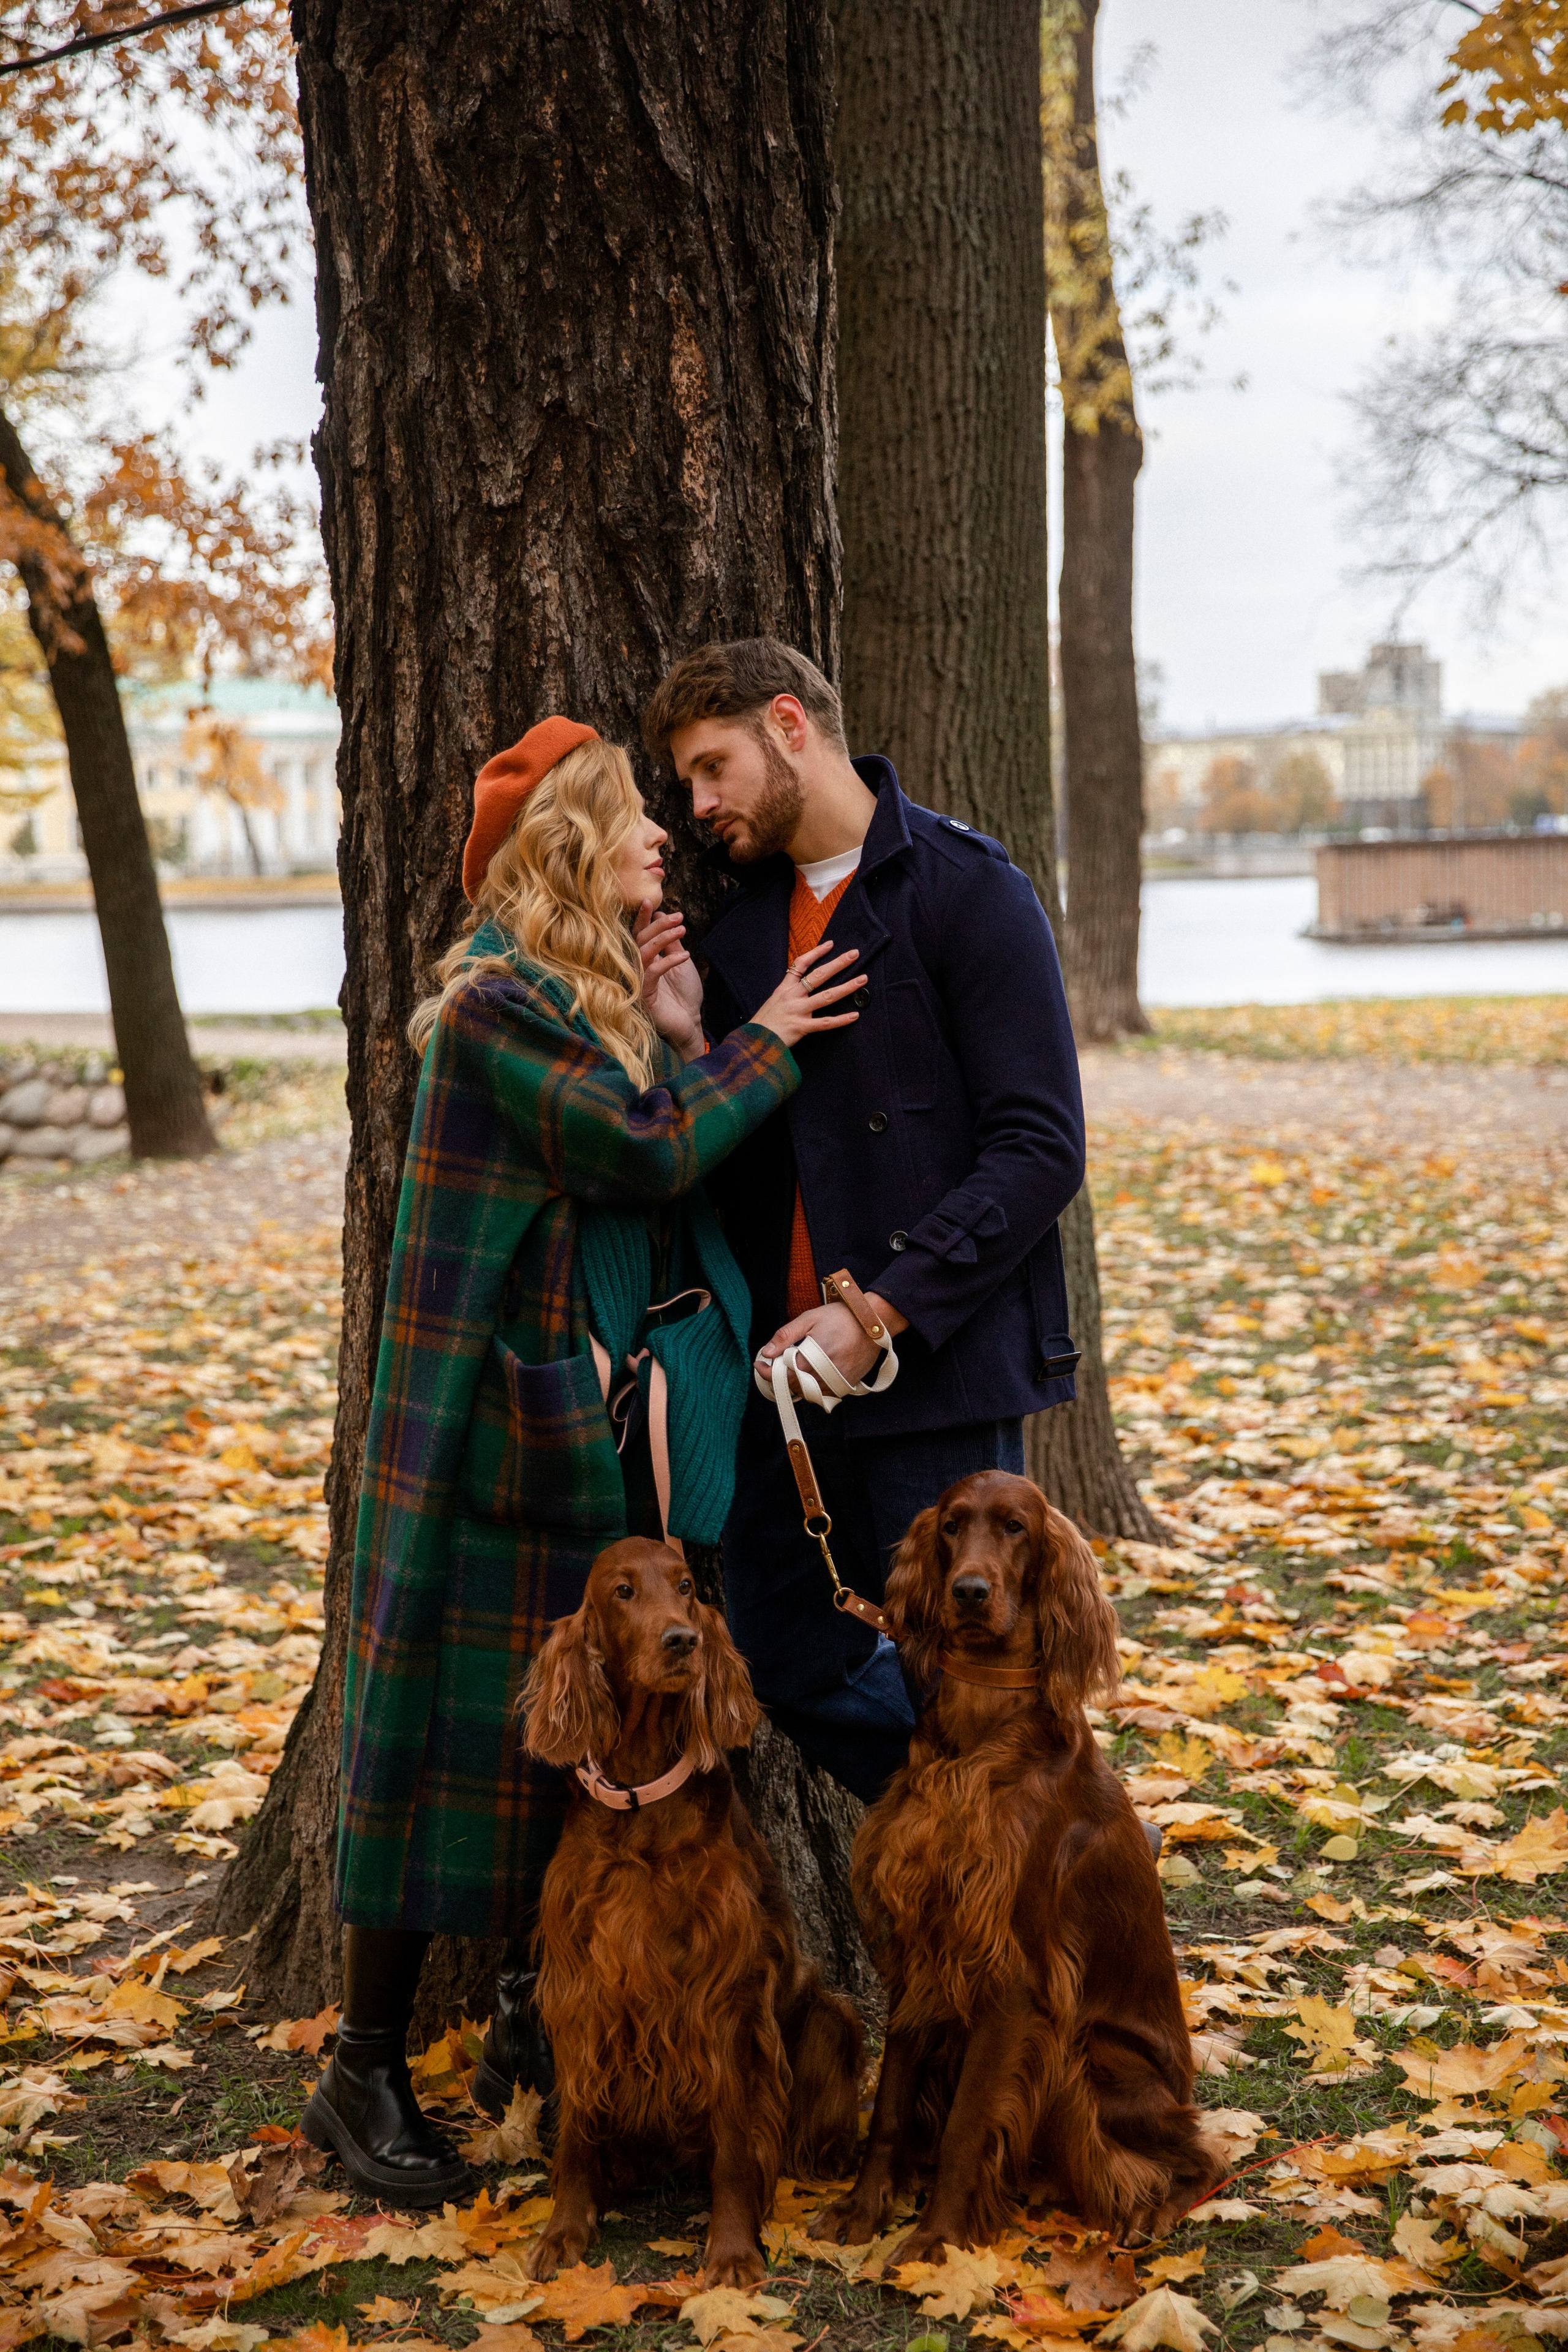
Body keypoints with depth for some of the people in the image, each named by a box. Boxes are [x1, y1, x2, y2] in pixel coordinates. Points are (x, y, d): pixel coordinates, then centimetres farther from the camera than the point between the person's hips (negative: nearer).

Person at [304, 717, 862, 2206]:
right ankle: (365, 2074, 9)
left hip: (616, 1434, 8)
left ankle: (535, 2025, 28)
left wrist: (677, 1041, -2)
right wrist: (759, 1047, -9)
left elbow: (672, 1179, 9)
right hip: (511, 1428, -8)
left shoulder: (604, 995, 13)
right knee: (463, 1733, -2)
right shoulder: (497, 1004, -14)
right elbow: (648, 1151, -22)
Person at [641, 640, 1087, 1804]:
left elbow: (1040, 1147, -14)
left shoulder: (967, 889, -8)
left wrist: (882, 1311, -18)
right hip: (788, 1363, 7)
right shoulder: (745, 918, 13)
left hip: (937, 1366, -7)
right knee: (790, 1663, 13)